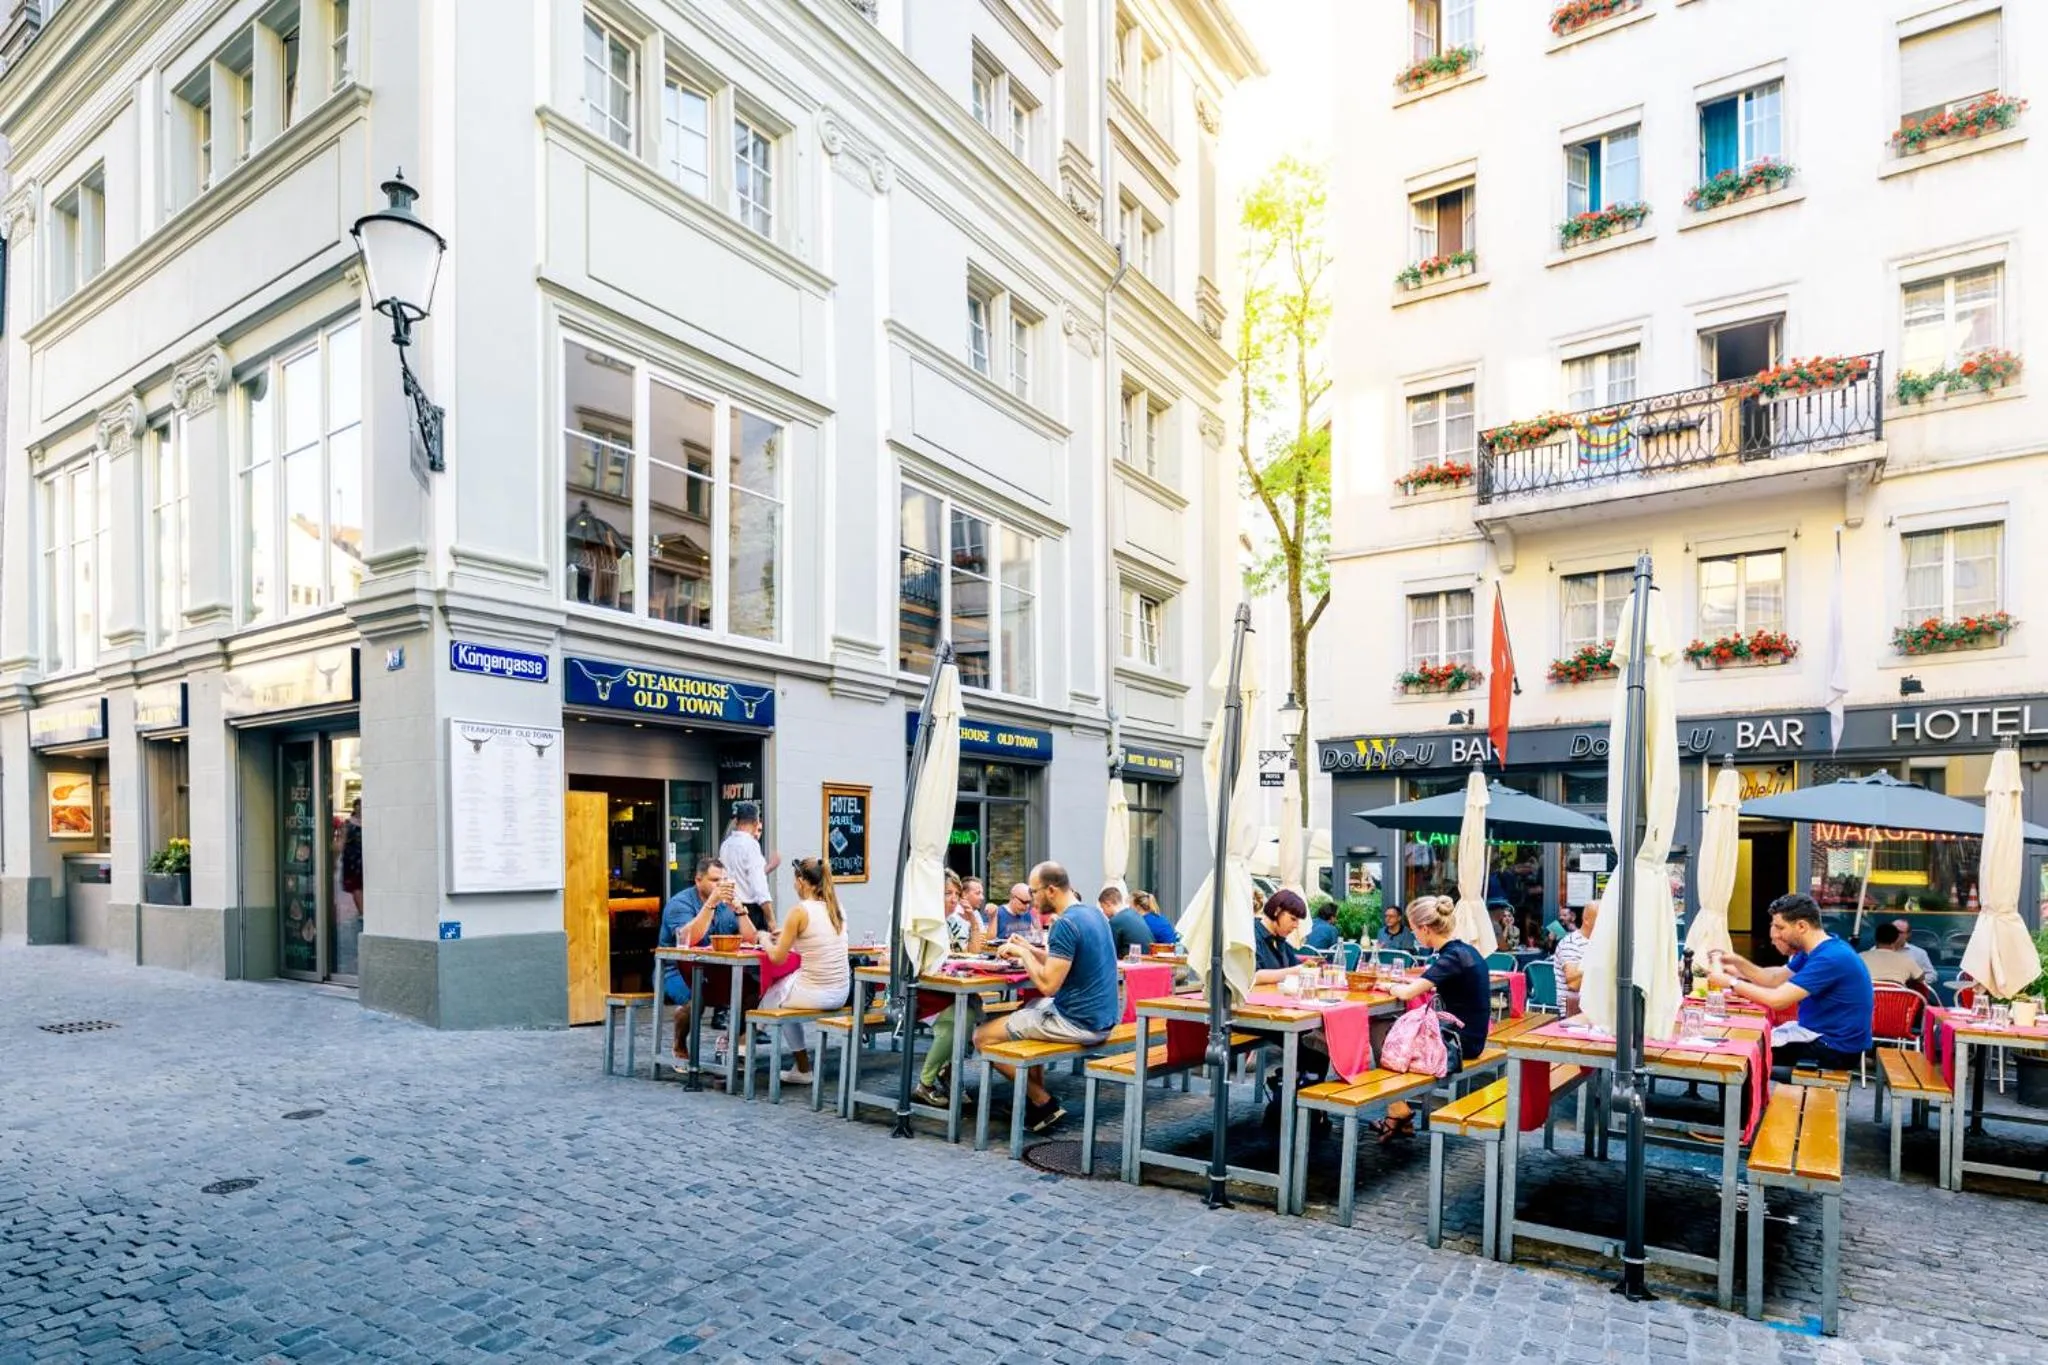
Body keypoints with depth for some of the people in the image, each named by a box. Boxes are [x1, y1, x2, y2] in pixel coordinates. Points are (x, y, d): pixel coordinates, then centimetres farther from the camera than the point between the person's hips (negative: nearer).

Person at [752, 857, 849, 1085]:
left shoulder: (799, 911, -14)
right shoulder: (836, 908, 5)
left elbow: (777, 958, -7)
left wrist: (764, 939, 11)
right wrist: (786, 938, 22)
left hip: (814, 994, -7)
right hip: (841, 994, 7)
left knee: (769, 998, 23)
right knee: (781, 993, 31)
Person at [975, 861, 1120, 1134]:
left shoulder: (1066, 924, -20)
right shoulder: (1094, 915, 9)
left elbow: (1048, 985, -23)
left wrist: (1023, 953, -10)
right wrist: (1029, 949, 12)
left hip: (1079, 1023, -10)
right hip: (1102, 1019, 10)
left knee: (983, 1037, -2)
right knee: (1030, 1008, 34)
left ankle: (1044, 1103, 4)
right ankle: (1037, 1096, 29)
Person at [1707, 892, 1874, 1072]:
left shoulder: (1829, 958, -26)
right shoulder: (1814, 950, 6)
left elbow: (1777, 1000, -29)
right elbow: (1775, 979, 10)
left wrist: (1731, 983, -19)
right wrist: (1738, 962, -4)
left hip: (1836, 1047, -10)